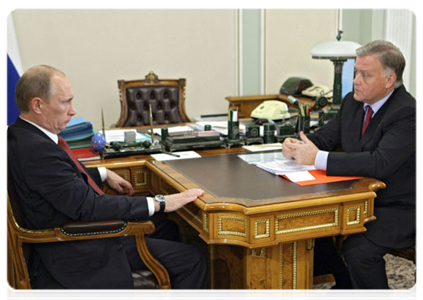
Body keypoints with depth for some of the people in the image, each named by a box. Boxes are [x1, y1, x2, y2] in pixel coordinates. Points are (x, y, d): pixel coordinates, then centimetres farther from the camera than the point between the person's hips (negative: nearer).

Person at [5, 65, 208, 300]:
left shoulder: (21, 135, 4)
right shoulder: (36, 149, -28)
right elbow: (87, 206, -30)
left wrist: (104, 174, 14)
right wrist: (159, 204, -27)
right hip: (78, 254, -11)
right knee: (192, 260, -10)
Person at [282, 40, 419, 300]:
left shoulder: (408, 113, -21)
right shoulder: (352, 102, 4)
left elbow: (379, 164, -33)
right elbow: (326, 136, 11)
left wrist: (318, 158, -34)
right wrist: (298, 146, -13)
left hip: (398, 208, -8)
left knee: (358, 250, -29)